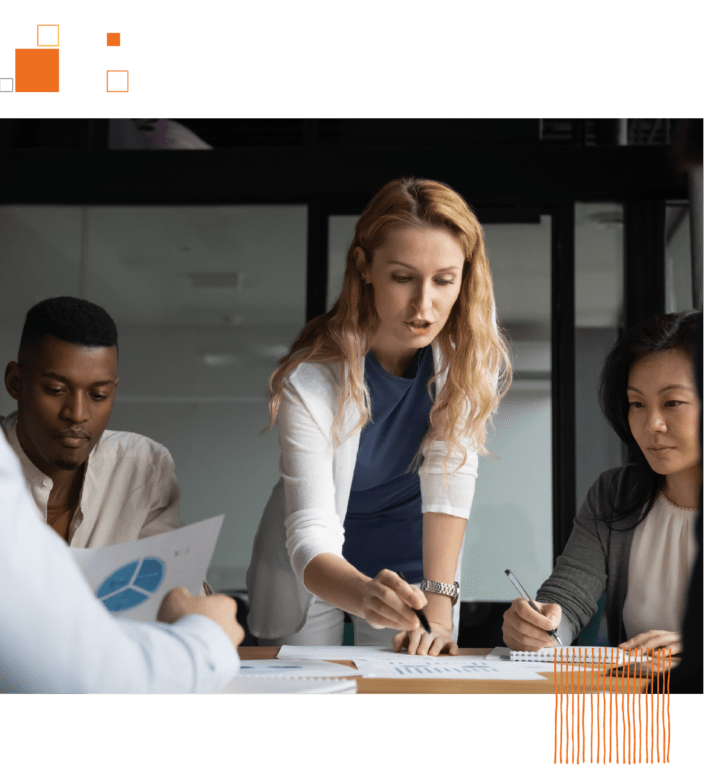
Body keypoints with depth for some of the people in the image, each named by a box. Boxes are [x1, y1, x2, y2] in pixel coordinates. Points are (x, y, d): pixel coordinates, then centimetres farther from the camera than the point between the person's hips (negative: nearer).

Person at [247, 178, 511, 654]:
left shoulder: (470, 341, -21)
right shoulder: (312, 378, -29)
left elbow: (449, 476, -24)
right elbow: (310, 536, -33)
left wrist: (438, 606, -35)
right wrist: (366, 596, -54)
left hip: (412, 556, 2)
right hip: (317, 567, -2)